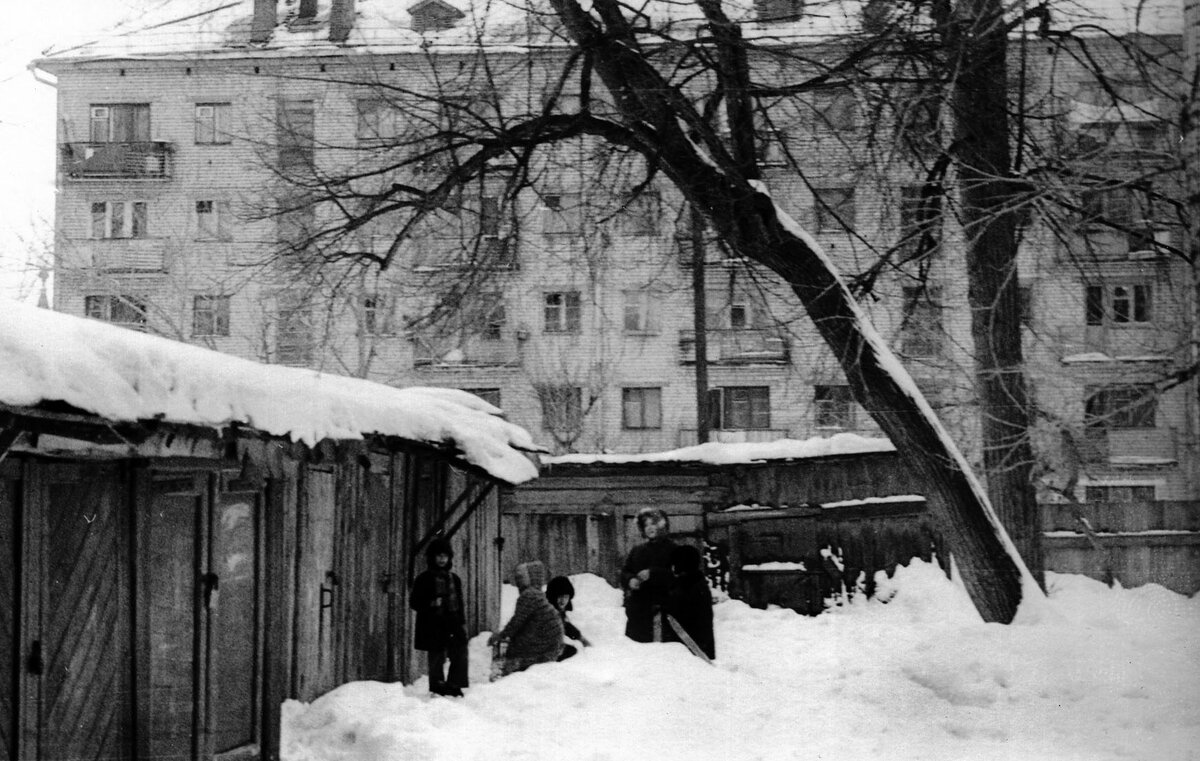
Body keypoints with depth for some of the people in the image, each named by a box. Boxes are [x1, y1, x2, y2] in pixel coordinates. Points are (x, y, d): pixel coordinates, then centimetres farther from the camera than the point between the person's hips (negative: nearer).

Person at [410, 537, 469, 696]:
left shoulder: (454, 579, 15)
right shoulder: (425, 579, 0)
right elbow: (415, 602, -1)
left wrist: (462, 622, 14)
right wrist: (431, 604, -18)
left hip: (453, 624, 5)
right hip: (433, 627, -5)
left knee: (460, 656, -1)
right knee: (436, 659, -2)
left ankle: (454, 686, 10)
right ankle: (437, 688, 9)